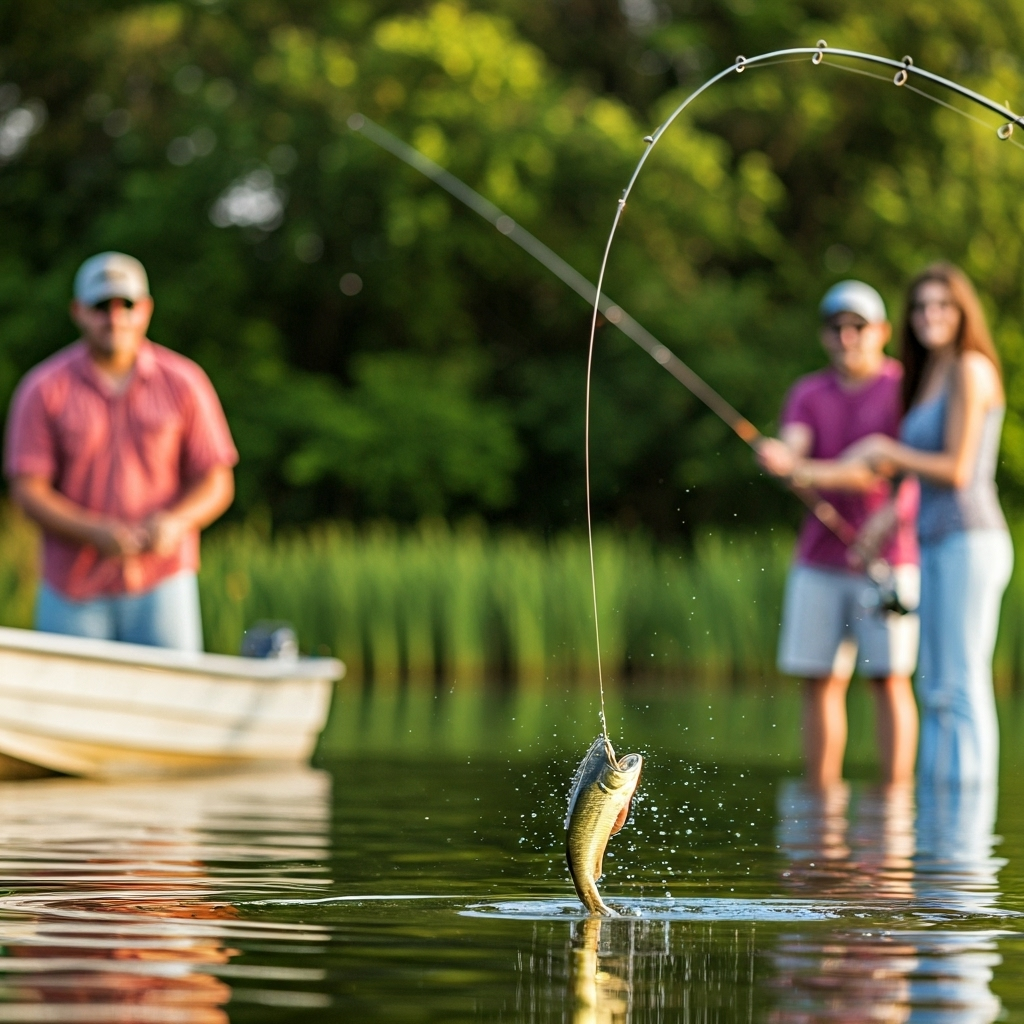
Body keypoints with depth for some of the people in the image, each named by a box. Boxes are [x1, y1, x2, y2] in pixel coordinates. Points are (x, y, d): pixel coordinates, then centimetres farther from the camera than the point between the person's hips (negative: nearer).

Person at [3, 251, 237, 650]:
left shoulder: (184, 382, 3)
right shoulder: (43, 389, 0)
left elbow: (217, 483, 4)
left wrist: (175, 522, -17)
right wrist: (96, 532, -20)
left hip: (162, 583, 0)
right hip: (73, 594, 0)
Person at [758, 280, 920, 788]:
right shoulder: (808, 394, 9)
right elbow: (792, 453, -7)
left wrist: (813, 473, -28)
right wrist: (781, 459, -32)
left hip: (887, 561, -4)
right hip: (819, 560, 4)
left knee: (889, 679, -6)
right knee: (820, 681, 2)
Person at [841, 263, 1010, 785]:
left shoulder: (970, 369, -8)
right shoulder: (928, 376, 19)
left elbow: (957, 469, -13)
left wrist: (887, 451, -3)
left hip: (969, 541, -10)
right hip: (935, 544, 10)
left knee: (963, 684, -10)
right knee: (934, 686, 9)